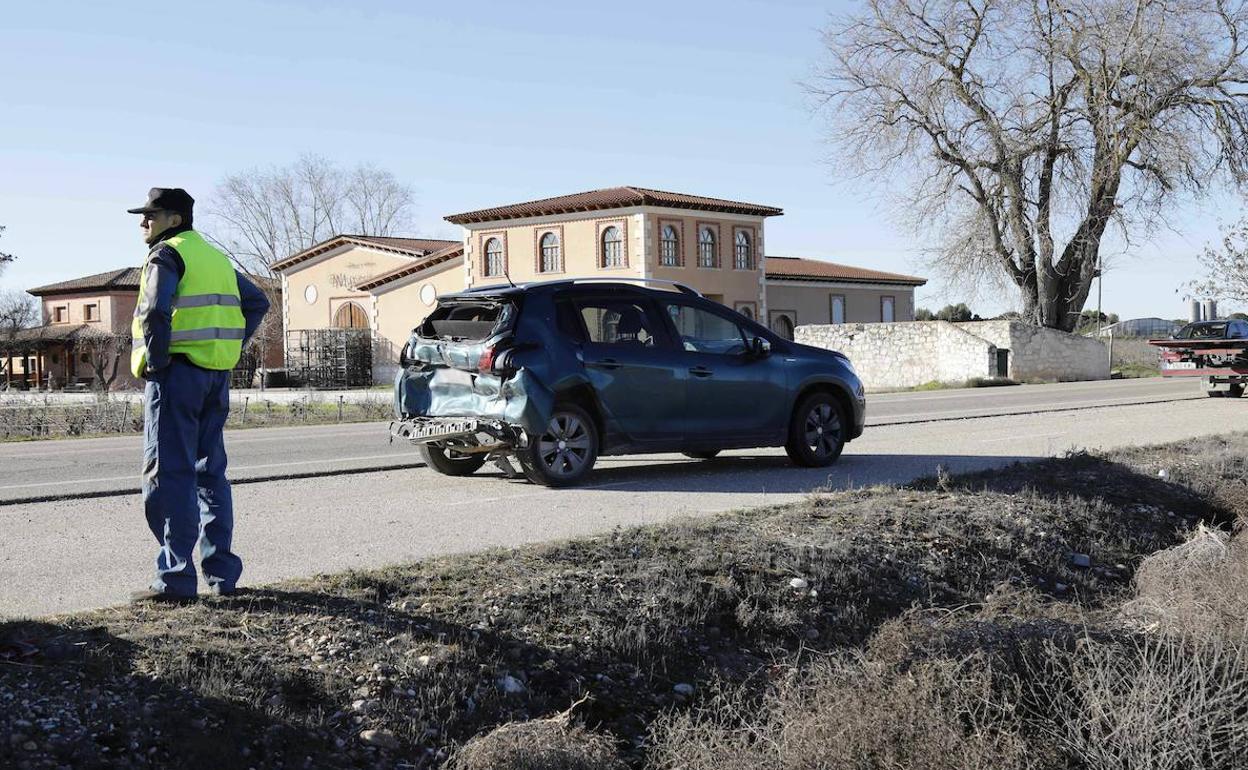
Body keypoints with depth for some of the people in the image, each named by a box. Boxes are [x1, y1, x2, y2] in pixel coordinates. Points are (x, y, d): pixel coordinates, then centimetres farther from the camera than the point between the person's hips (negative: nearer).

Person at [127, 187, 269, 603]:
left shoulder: (166, 255, -7)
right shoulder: (215, 257, 19)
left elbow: (155, 311, -22)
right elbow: (257, 302, 23)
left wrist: (155, 361, -12)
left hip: (177, 372, -8)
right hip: (215, 375, 8)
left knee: (169, 475, -5)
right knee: (210, 472, 13)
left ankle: (176, 579, -6)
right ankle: (221, 572, 14)